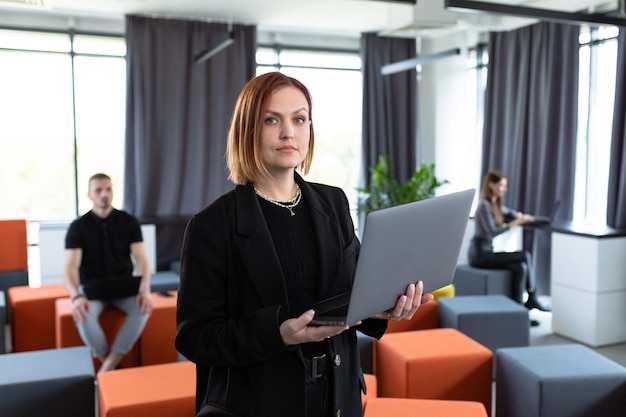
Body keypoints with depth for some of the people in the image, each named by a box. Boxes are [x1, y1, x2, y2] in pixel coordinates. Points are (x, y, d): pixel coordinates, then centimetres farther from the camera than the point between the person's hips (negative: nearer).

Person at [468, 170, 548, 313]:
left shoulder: (497, 205, 14)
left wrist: (522, 216, 4)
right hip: (480, 254, -8)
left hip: (487, 251, 8)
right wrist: (516, 222, -26)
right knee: (525, 255, -14)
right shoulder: (484, 205, -13)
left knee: (521, 267, -13)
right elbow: (492, 232, -21)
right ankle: (532, 298, -3)